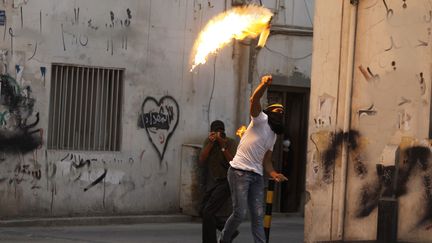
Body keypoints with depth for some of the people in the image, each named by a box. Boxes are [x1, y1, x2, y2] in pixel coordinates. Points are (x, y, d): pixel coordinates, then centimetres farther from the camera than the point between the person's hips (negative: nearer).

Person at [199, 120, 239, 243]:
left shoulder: (231, 143, -15)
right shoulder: (208, 141, -2)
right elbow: (202, 160, -12)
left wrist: (222, 145, -29)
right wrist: (211, 143, -22)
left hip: (226, 182, -7)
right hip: (213, 180, 7)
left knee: (208, 212, -17)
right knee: (203, 211, 14)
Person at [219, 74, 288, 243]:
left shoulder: (273, 135, 22)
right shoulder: (261, 120, 1)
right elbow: (254, 100, -18)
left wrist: (273, 173, 1)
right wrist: (264, 84, -36)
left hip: (256, 175, 8)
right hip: (240, 171, -8)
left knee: (258, 215, 0)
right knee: (240, 213, -10)